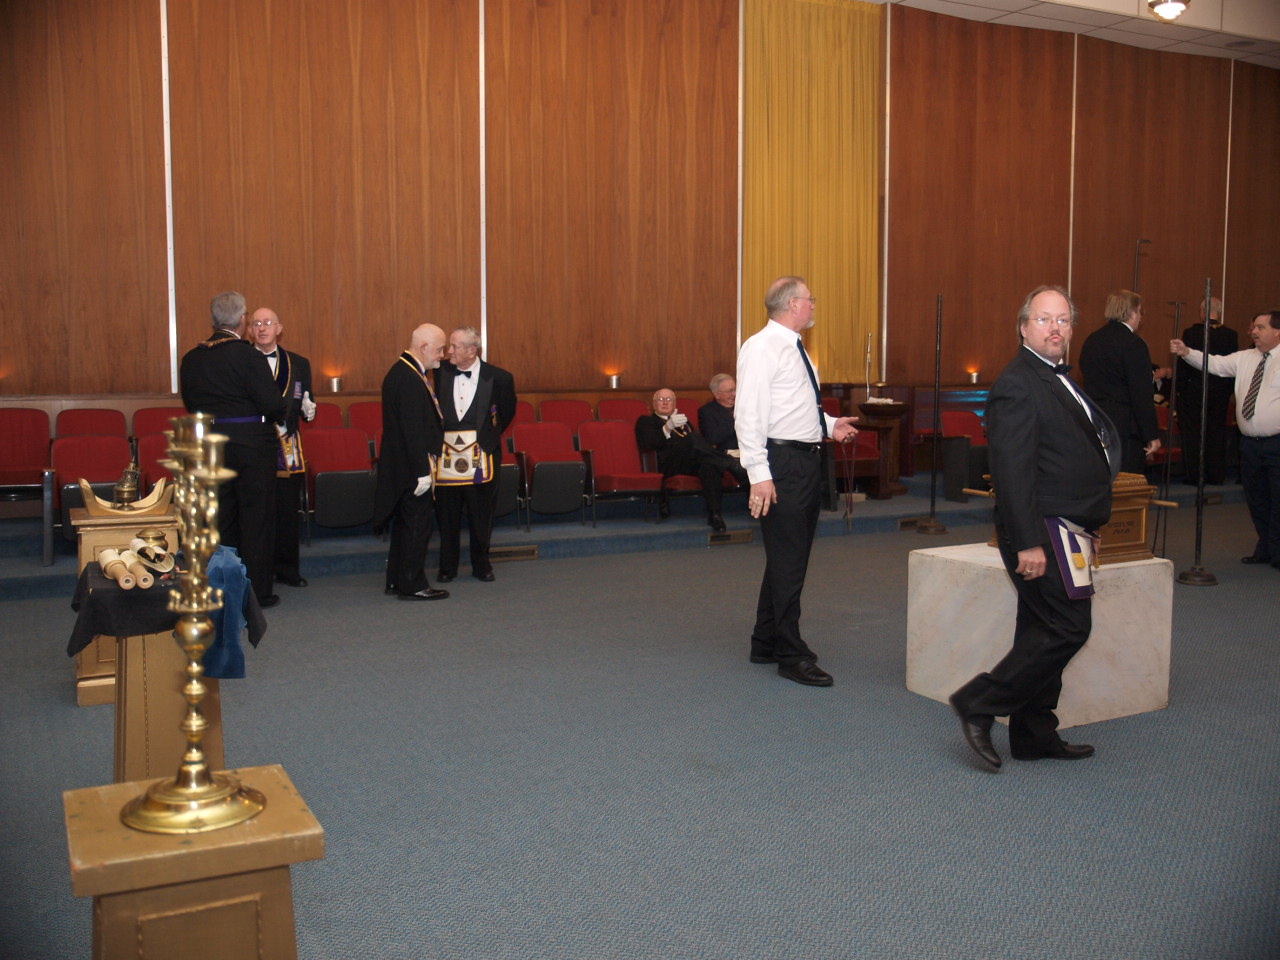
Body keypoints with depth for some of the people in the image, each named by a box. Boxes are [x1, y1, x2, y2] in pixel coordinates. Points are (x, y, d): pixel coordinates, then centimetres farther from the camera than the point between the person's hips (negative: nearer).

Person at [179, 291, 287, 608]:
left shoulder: (191, 359, 3)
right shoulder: (247, 355, -15)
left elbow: (190, 403, 10)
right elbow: (272, 404, -17)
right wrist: (278, 416, 3)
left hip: (211, 446, 5)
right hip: (250, 446, -5)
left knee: (220, 516, 14)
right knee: (256, 518, 4)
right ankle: (256, 591, 9)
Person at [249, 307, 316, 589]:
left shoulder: (299, 364, 12)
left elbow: (304, 407, 13)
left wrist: (308, 409, -9)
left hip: (287, 449, 3)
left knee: (288, 510, 6)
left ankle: (287, 568, 18)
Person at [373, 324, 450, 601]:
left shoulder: (401, 372, 11)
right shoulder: (410, 379, -21)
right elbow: (413, 430, -24)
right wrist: (422, 472, -22)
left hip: (401, 467, 10)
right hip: (412, 467, -10)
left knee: (405, 524, 17)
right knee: (416, 526, -1)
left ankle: (397, 580, 27)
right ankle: (412, 585, 8)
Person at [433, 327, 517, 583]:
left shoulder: (498, 377, -5)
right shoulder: (440, 372, -1)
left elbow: (507, 411, 11)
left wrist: (490, 437, 8)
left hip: (480, 455, -1)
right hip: (446, 453, 1)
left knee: (481, 514, 9)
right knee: (447, 514, 9)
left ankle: (481, 565, 25)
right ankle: (447, 567, 22)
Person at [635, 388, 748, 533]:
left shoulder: (682, 419, 38)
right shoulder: (645, 421, 21)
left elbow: (700, 442, 27)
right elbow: (647, 444, -2)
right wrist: (668, 428, -18)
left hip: (693, 463, 5)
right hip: (667, 465, -4)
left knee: (710, 466, -35)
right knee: (693, 440, -36)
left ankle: (714, 513, -41)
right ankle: (734, 467, -32)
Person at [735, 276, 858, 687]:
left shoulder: (795, 349, 17)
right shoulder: (761, 348, -12)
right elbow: (749, 414, -19)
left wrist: (830, 424, 13)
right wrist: (759, 474, -24)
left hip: (807, 460, 10)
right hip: (782, 462, -10)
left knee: (791, 556, 16)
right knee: (787, 561, -5)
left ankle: (767, 643, 28)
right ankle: (791, 656, 4)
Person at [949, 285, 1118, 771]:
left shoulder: (1057, 380, 17)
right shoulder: (1017, 385, -15)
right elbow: (1012, 470, -22)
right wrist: (1028, 543, -25)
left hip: (1062, 532, 10)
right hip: (1040, 534, -10)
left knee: (1044, 632, 13)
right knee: (1068, 627, -10)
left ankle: (1035, 735, 22)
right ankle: (979, 704, -3)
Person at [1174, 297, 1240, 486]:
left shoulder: (1191, 333, -11)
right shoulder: (1231, 335, -3)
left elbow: (1181, 364, -10)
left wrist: (1178, 389, -2)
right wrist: (1229, 390, 10)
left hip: (1193, 392, -3)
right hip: (1220, 393, 3)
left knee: (1192, 434, 4)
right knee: (1217, 433, 12)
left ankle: (1193, 475, 4)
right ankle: (1216, 475, 16)